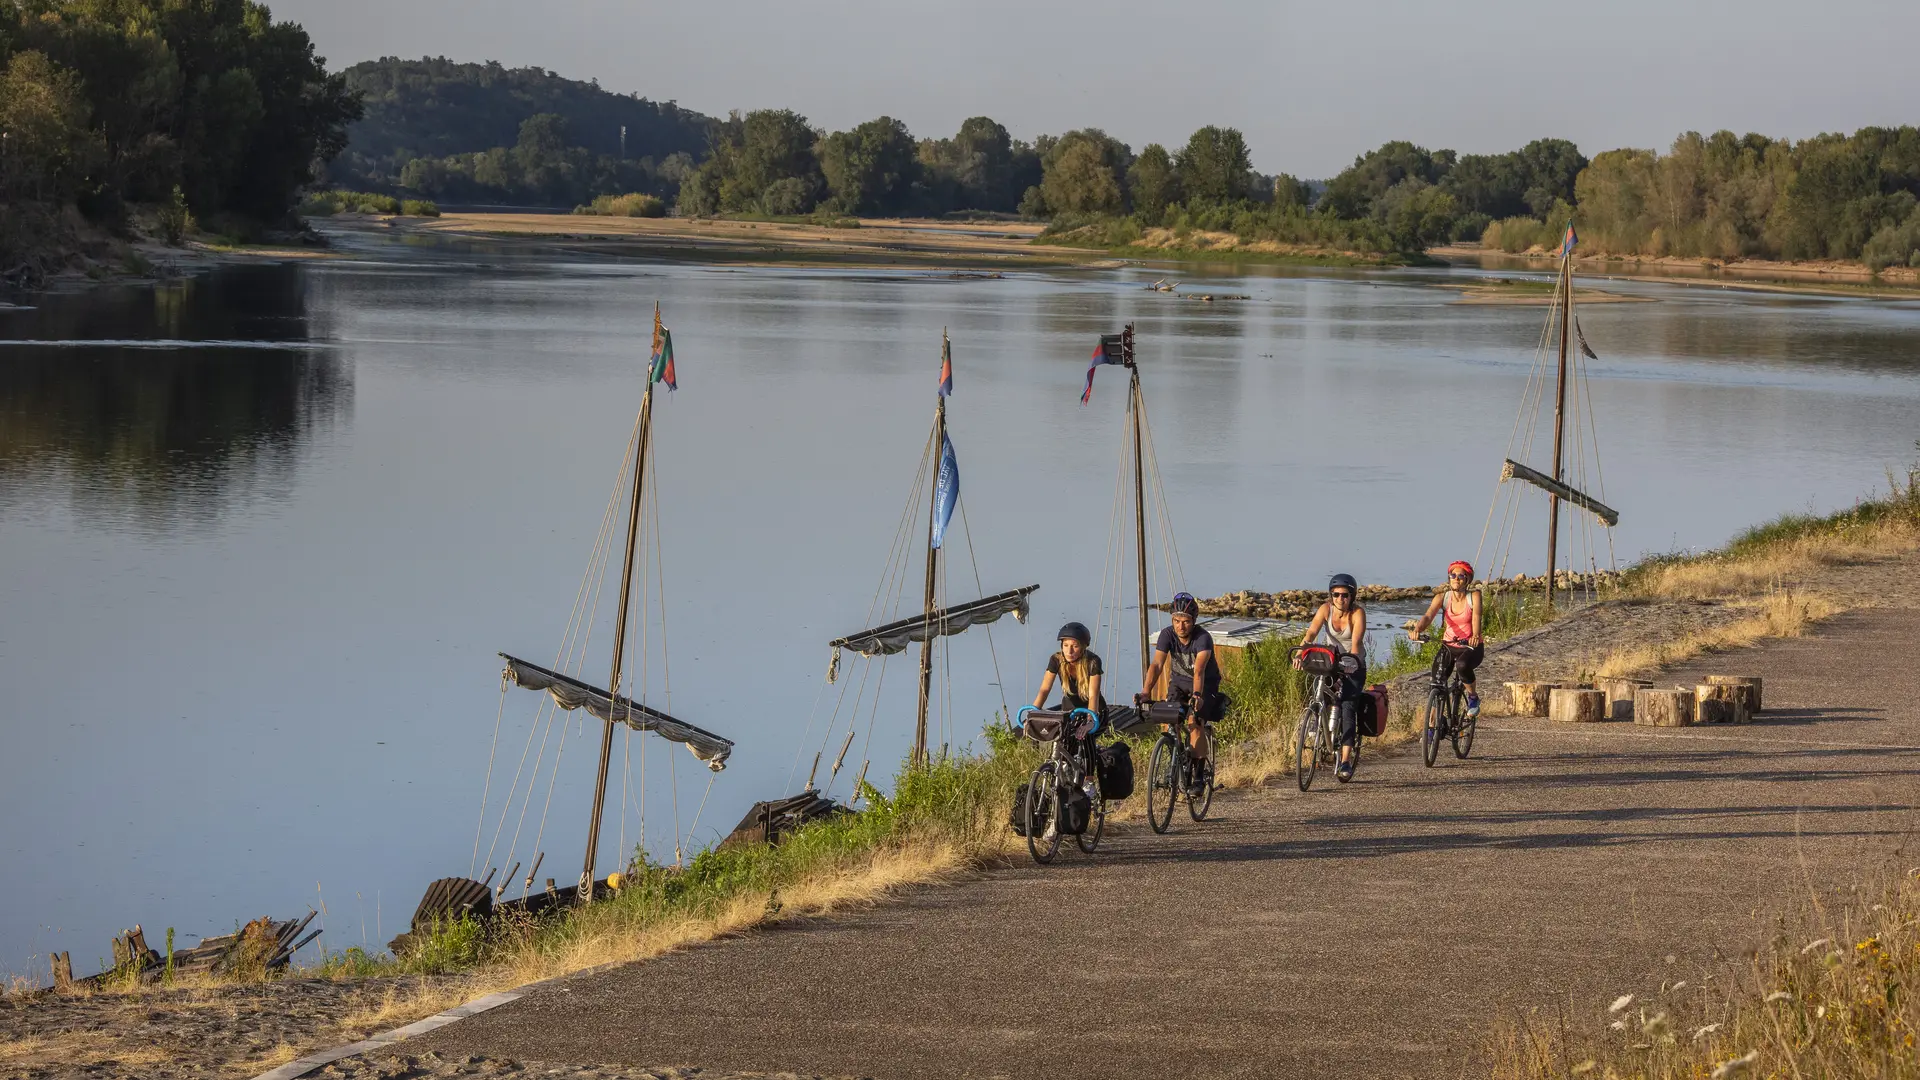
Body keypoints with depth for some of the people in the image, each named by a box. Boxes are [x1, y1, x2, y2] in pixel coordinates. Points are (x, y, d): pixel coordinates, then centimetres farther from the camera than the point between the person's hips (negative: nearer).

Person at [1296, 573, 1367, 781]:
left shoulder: (1358, 613, -18)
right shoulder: (1326, 609, -11)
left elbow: (1356, 641, -29)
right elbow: (1311, 633, -20)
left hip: (1354, 665, -4)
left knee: (1348, 706, -18)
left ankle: (1346, 759, -22)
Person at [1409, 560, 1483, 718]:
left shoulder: (1474, 597, -10)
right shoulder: (1442, 597, -7)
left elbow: (1476, 617, -26)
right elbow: (1428, 616, -21)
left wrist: (1475, 636, -47)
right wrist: (1417, 630, -43)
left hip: (1471, 647, -3)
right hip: (1449, 646, 3)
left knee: (1463, 664, -35)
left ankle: (1473, 696, -7)